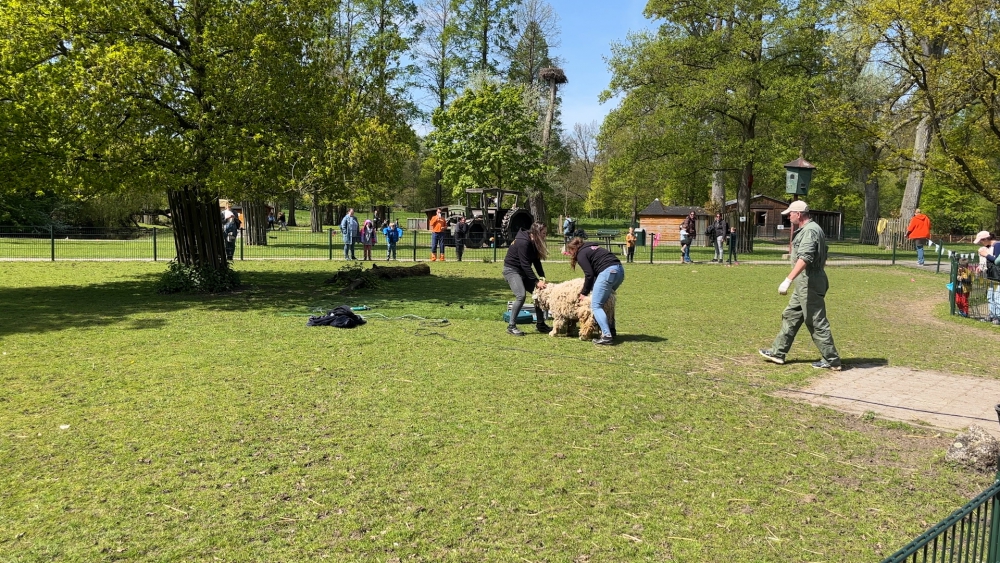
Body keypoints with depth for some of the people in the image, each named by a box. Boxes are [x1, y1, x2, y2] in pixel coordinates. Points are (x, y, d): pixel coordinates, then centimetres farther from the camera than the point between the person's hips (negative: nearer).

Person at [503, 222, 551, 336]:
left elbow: (536, 262, 3)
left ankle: (540, 324, 13)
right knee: (521, 295, -25)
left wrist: (542, 278, -10)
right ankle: (511, 326, -15)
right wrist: (536, 281, -27)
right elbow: (525, 264, -27)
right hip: (511, 270, -9)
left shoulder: (535, 243, 2)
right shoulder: (523, 242, -25)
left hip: (523, 271, 9)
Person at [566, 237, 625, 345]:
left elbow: (589, 275, -3)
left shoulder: (581, 254, 4)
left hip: (608, 272, -9)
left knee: (596, 306, -6)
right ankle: (611, 330, 23)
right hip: (620, 270, 9)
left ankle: (607, 336, -16)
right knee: (606, 302, 23)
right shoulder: (592, 248, 29)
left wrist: (584, 292, 8)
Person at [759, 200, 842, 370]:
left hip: (810, 284, -11)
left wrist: (788, 280, -37)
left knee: (816, 322, -4)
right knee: (790, 316, 14)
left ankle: (832, 360, 5)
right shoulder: (806, 230, 15)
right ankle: (778, 352, 21)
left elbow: (804, 259, -31)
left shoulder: (810, 231, -17)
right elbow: (823, 257, 25)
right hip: (805, 285, 11)